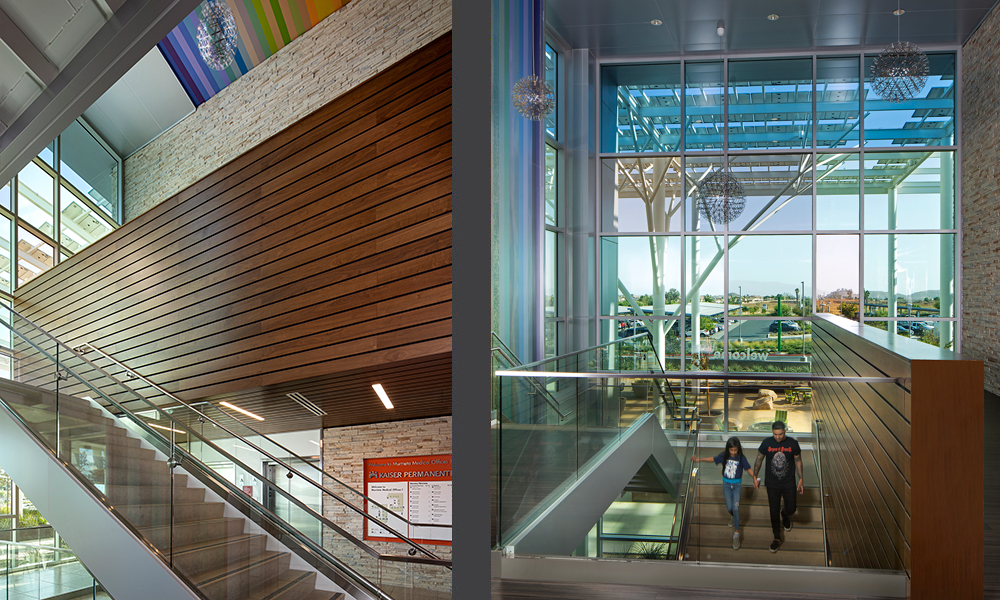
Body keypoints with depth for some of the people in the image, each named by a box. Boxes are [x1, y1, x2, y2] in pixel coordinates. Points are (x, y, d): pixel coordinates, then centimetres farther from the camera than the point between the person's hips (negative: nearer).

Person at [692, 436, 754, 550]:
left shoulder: (741, 458, -13)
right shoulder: (724, 455, -8)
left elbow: (748, 469, -8)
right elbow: (712, 459, -2)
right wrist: (699, 459, -11)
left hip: (736, 485, -2)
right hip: (726, 484, 2)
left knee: (735, 508, -13)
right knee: (729, 508, 6)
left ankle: (736, 534, -6)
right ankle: (734, 517, 45)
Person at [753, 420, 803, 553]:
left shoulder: (793, 444, -11)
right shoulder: (766, 443, -11)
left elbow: (798, 462, 1)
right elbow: (759, 460, 2)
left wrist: (801, 480, 1)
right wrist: (755, 478, 2)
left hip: (789, 482, 0)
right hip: (772, 484, 0)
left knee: (791, 508, 3)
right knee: (774, 511, 5)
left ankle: (785, 515, 42)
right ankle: (777, 538, 22)